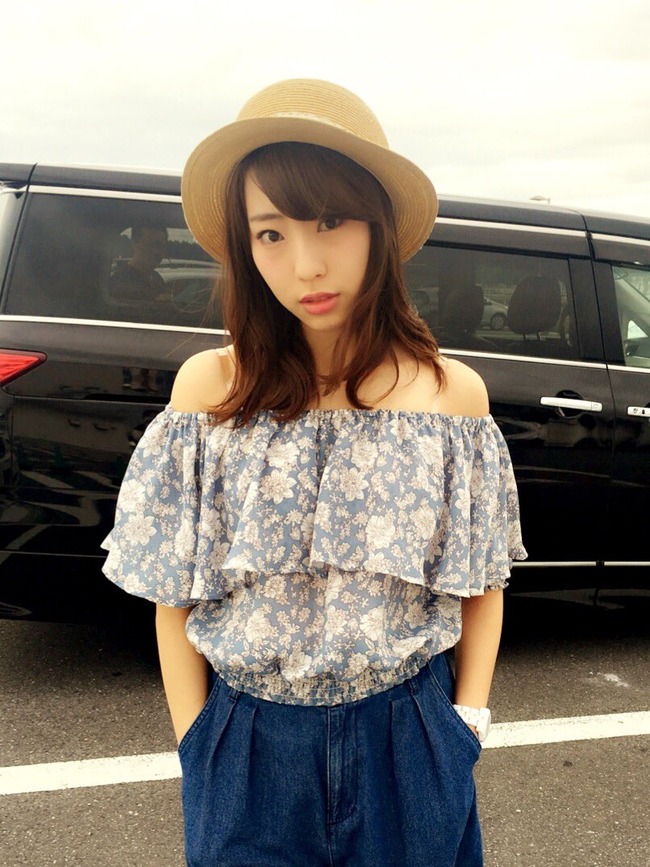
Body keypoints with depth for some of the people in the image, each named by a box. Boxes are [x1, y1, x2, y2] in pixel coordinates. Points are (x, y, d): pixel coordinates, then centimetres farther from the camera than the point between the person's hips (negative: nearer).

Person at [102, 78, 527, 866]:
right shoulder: (210, 387, -10)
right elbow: (173, 593, -4)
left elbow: (481, 581, 2)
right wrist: (198, 746, -5)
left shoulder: (455, 394, -8)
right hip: (246, 750, 0)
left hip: (410, 744, 1)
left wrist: (466, 725, -3)